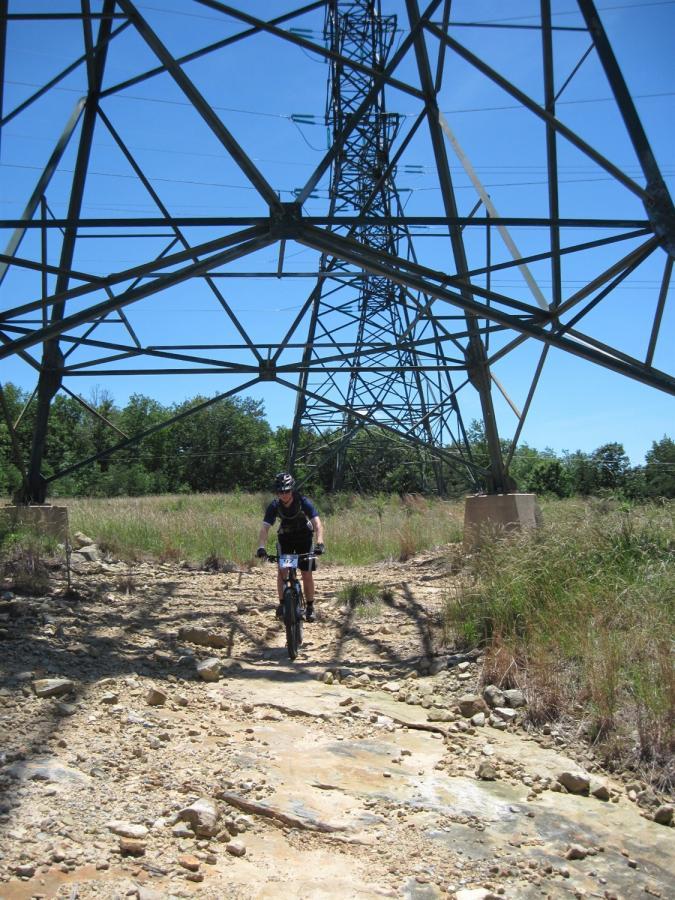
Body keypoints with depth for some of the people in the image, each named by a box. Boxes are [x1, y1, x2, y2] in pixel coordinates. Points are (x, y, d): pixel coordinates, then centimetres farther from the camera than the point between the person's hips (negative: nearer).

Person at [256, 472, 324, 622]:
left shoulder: (303, 502, -29)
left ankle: (310, 607, 10)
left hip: (304, 537, -2)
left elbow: (317, 523, -38)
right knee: (281, 571, -11)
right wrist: (261, 547, -46)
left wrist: (319, 543, -55)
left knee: (307, 574, -4)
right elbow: (265, 527, -29)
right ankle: (282, 604, 3)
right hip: (285, 538, 2)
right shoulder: (274, 506, -22)